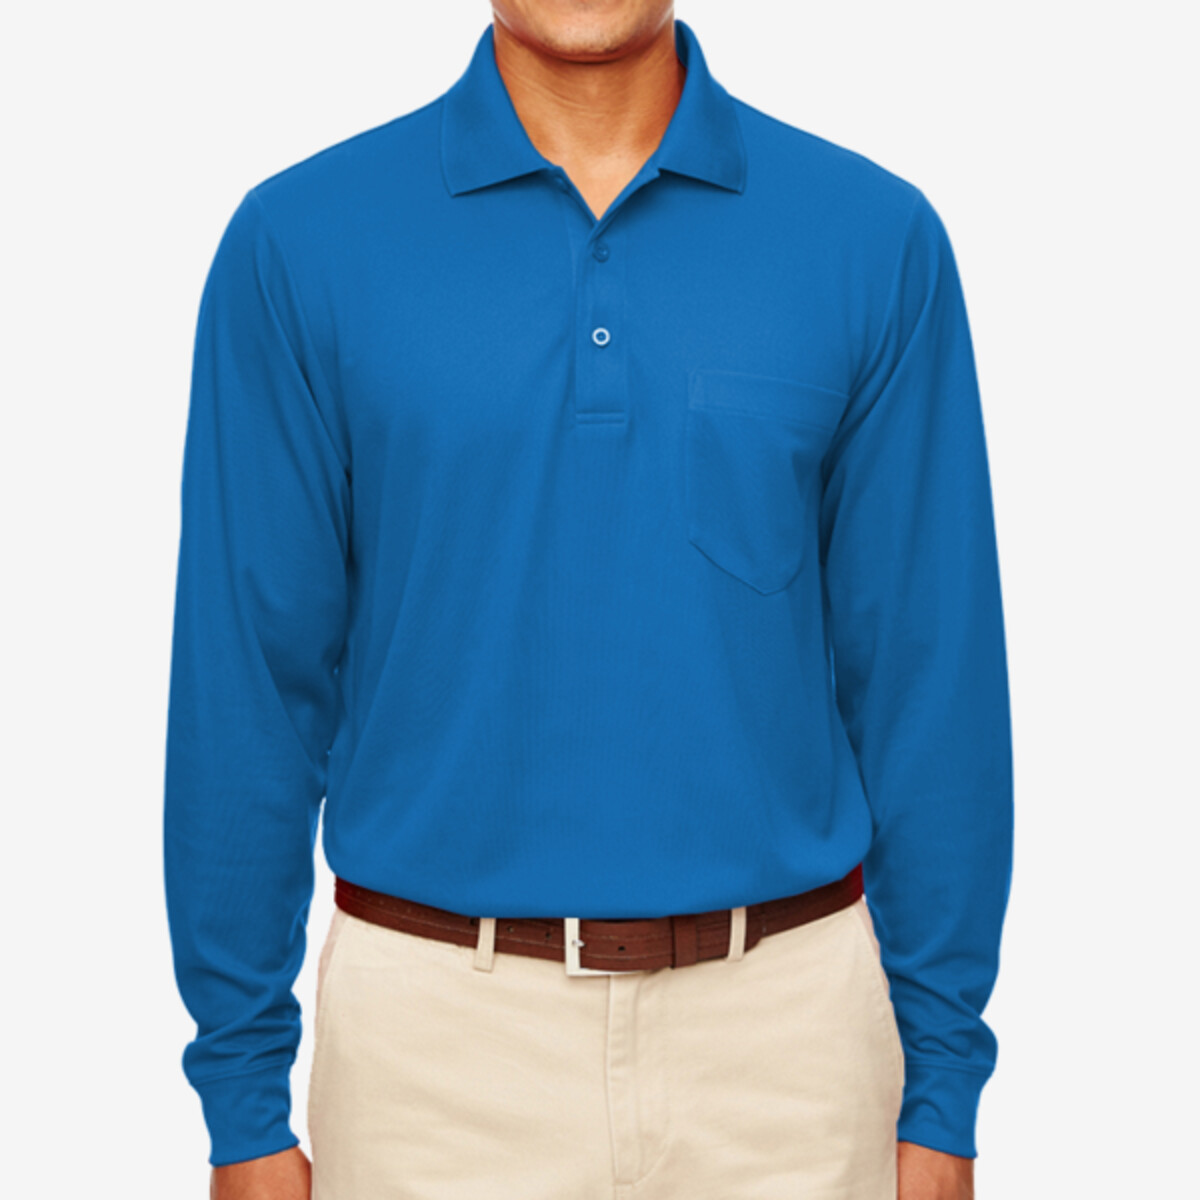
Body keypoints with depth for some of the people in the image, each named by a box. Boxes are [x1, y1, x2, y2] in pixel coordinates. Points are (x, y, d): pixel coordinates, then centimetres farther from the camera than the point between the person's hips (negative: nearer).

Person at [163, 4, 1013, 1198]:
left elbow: (932, 670, -1)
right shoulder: (301, 242, -5)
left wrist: (942, 1085, 0)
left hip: (783, 1027, 1)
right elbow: (250, 675, -3)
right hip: (438, 1029, 0)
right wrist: (241, 1098, -1)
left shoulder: (877, 239, -3)